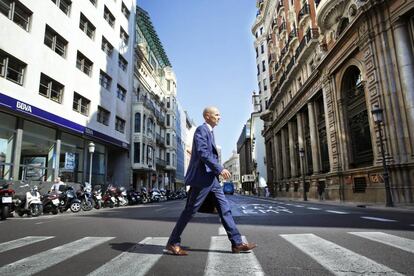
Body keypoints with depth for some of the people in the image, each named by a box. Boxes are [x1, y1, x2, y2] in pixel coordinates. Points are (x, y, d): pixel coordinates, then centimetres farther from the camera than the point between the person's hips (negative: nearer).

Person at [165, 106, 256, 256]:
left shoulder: (209, 132, 21)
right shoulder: (201, 130, -9)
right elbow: (202, 152, -21)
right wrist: (220, 169, -21)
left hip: (212, 178, 10)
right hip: (202, 177, -10)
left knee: (225, 209, 7)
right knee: (190, 210, -2)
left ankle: (237, 243, 12)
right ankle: (173, 243, 12)